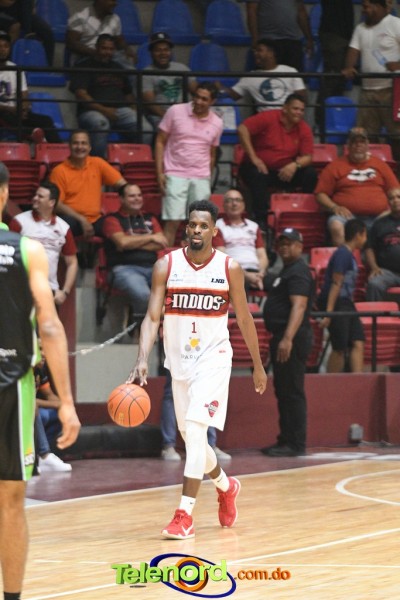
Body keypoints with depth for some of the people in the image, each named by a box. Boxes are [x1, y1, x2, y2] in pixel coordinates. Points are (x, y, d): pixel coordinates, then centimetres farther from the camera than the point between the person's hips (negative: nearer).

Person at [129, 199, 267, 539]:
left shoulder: (230, 269, -5)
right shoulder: (166, 266, -3)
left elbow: (244, 319, 6)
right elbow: (152, 317, -7)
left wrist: (258, 366, 11)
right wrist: (143, 360, -21)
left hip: (213, 358, -3)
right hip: (179, 360, 3)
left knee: (195, 429, -18)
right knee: (191, 437, 13)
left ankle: (185, 515, -16)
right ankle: (226, 486, 42)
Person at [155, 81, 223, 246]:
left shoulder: (217, 124, 6)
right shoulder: (175, 112, -2)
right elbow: (160, 142, 2)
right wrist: (159, 172, -5)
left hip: (201, 178, 3)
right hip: (175, 175, -3)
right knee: (172, 221, -9)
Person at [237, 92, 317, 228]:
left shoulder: (304, 129, 1)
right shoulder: (269, 118, -10)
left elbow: (307, 156, -2)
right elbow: (242, 129, -18)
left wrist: (294, 165, -26)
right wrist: (253, 158, -21)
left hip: (284, 171, 3)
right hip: (261, 167, -3)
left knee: (310, 174, -20)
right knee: (258, 175, -38)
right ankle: (260, 219, -34)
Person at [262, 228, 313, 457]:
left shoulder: (299, 272, -12)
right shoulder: (287, 270, 20)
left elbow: (299, 306, -23)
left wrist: (287, 338, -32)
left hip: (293, 339, -11)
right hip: (282, 337, 11)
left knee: (292, 393, -10)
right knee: (283, 392, 14)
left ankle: (296, 444, -9)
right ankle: (286, 440, 19)